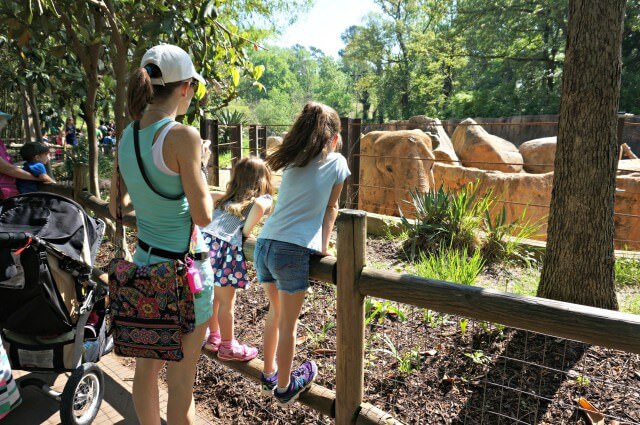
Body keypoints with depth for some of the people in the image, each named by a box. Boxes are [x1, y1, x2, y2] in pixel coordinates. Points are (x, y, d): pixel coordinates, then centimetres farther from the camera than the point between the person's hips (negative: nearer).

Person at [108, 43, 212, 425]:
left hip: (144, 262, 7)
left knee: (147, 367, 22)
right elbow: (203, 216, -16)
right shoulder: (183, 136, -19)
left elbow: (116, 208, 12)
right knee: (181, 381, 10)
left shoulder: (126, 137, 3)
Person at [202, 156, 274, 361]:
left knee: (213, 296, 23)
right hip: (224, 247, -6)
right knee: (226, 302, 9)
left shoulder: (227, 197, 26)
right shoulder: (263, 199, 10)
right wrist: (245, 232, -3)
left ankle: (213, 338, 40)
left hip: (203, 240, 6)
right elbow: (259, 205, -13)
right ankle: (227, 347, 23)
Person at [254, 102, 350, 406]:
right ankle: (284, 387, 28)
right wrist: (323, 246, 10)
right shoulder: (336, 162, 2)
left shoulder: (292, 162, 15)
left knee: (275, 311, 24)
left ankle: (268, 376, 40)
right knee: (288, 323, 10)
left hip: (263, 244, 6)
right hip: (293, 251, -6)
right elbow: (331, 208, 5)